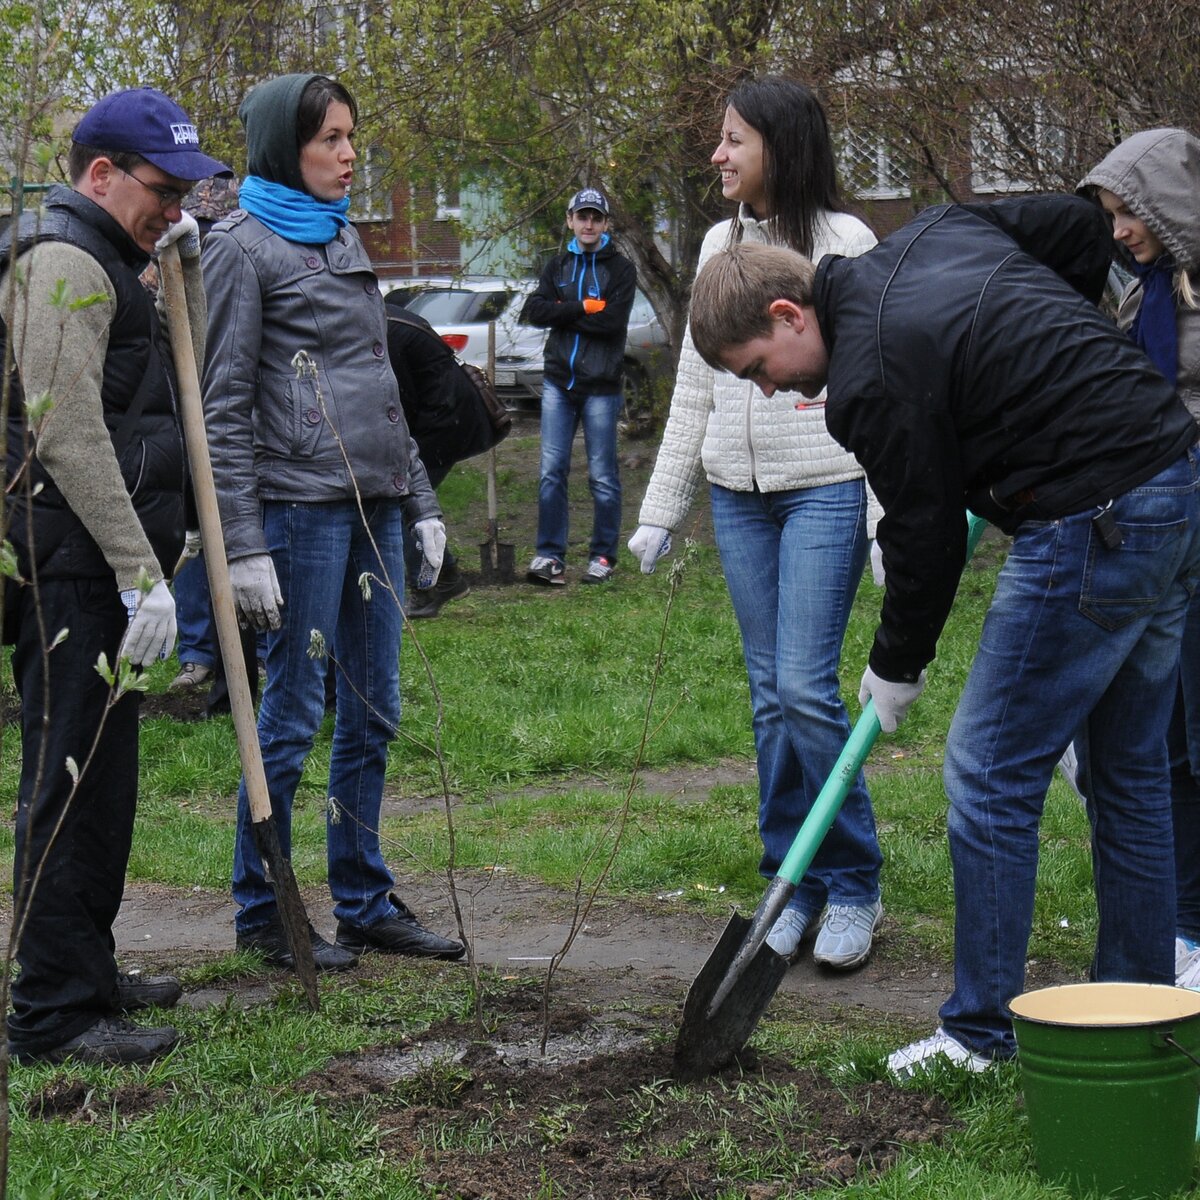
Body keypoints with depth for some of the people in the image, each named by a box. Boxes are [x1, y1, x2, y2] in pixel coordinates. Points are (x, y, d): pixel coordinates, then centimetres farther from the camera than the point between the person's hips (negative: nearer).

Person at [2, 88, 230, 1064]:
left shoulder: (108, 262, 20)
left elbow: (181, 373, 27)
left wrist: (185, 264, 15)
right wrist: (142, 573, -23)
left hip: (105, 567, 11)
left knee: (101, 776, 16)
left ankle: (88, 972, 27)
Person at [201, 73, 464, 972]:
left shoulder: (344, 238, 18)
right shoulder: (244, 246, -6)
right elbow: (226, 404, -10)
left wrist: (421, 499, 19)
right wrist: (243, 545, -15)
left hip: (373, 503, 8)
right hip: (300, 503, -8)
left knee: (373, 711, 11)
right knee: (293, 713, -1)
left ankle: (365, 901, 22)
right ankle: (261, 911, 11)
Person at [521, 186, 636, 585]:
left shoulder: (621, 269, 2)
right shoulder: (557, 266, 14)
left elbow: (613, 320, -14)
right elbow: (534, 310, -2)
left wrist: (563, 313, -8)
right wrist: (583, 307, -12)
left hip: (601, 386, -3)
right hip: (558, 382, 3)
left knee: (603, 476, 1)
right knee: (551, 471, 0)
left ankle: (603, 556, 10)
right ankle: (549, 555, 4)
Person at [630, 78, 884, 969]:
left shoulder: (844, 243, -4)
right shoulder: (720, 245, 13)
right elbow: (695, 386, 17)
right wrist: (661, 510, 15)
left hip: (825, 487, -5)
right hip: (738, 493, 5)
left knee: (807, 687, -11)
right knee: (770, 695, 6)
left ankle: (855, 885, 3)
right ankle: (793, 885, 15)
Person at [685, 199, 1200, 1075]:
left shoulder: (871, 381, -15)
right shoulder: (935, 233, 11)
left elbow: (926, 535, -8)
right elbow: (1082, 225, 20)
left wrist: (897, 666, 7)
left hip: (1092, 530, -10)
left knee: (990, 773, -1)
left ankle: (982, 1037, 6)